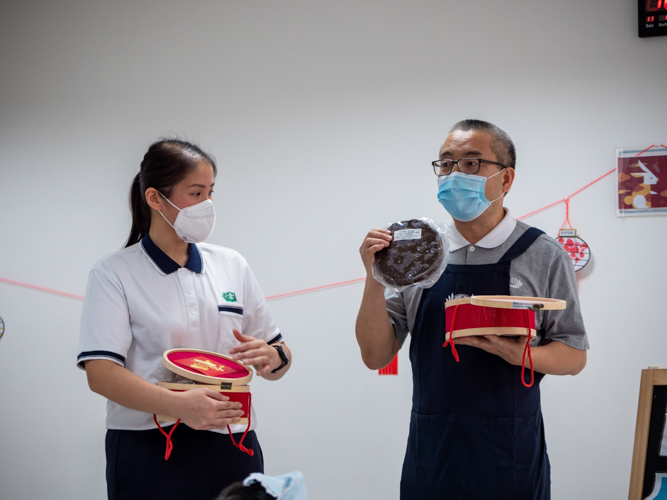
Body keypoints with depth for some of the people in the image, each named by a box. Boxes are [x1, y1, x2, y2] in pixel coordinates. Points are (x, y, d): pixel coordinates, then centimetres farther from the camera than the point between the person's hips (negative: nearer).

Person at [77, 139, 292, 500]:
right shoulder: (114, 274, -1)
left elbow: (278, 355, 16)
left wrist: (272, 358, -9)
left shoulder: (233, 266, 13)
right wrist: (180, 405, -28)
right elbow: (100, 373, -14)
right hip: (150, 453, -4)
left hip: (232, 447, 4)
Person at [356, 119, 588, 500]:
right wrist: (375, 281, -9)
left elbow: (574, 356, 0)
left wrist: (521, 355, -20)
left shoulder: (543, 256, -2)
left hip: (509, 458, -2)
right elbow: (376, 356, 4)